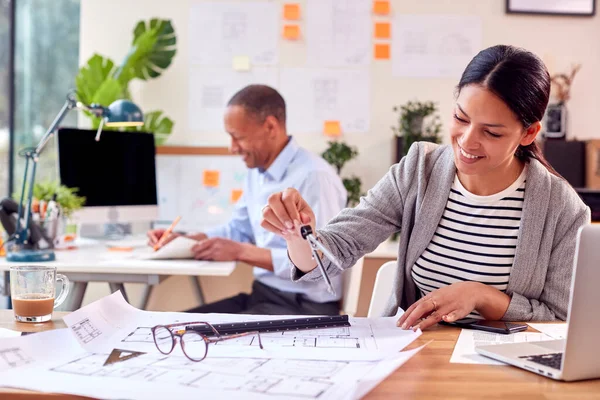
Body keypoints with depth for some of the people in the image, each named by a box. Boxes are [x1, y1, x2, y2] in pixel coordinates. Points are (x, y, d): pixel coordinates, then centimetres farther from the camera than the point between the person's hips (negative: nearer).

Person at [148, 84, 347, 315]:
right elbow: (239, 229, 22)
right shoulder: (257, 172, 8)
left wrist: (241, 252, -23)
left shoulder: (313, 177, -20)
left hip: (306, 307, -9)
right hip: (263, 296, 9)